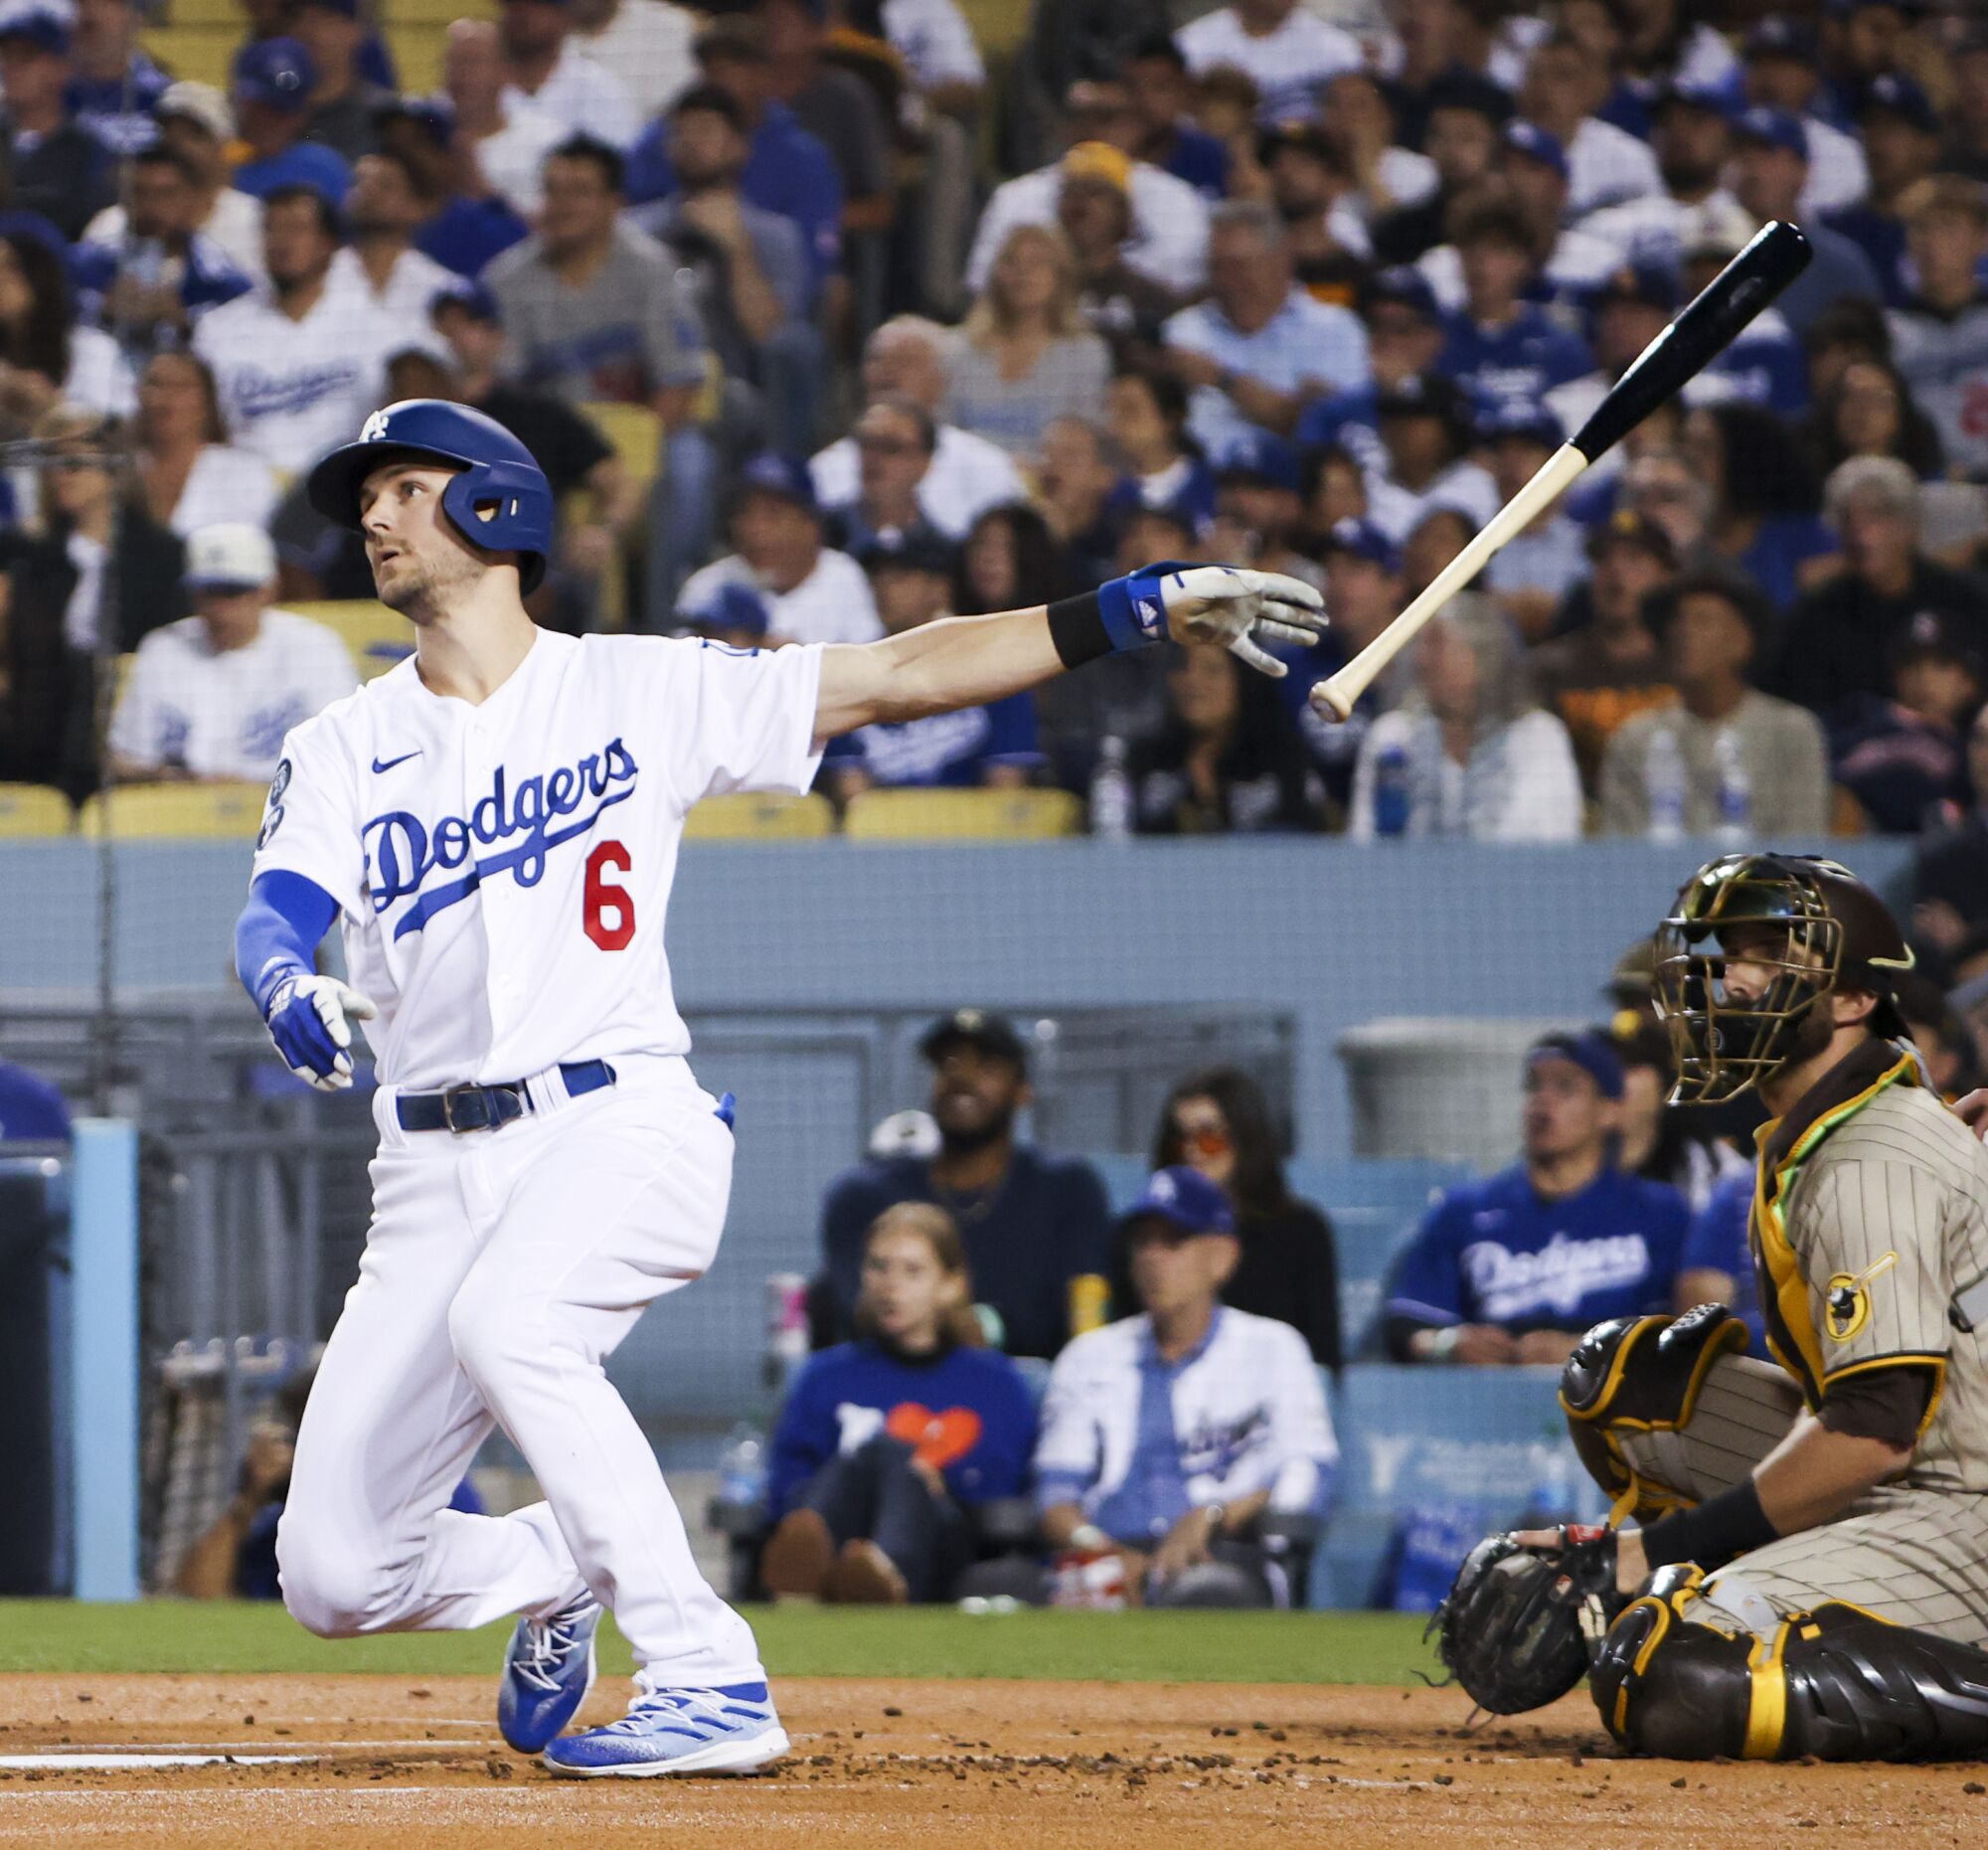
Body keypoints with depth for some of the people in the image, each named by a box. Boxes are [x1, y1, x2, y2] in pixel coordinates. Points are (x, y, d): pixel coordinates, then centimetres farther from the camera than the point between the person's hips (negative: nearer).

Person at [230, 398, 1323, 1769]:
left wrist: (1136, 612, -7)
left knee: (506, 1320, -38)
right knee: (333, 1576, -4)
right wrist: (291, 989, -31)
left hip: (622, 1126, -4)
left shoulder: (633, 691, 6)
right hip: (435, 1169, 4)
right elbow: (276, 916, -6)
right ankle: (560, 1568, 29)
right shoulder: (346, 748, 11)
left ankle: (712, 1685, -31)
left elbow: (893, 677, 2)